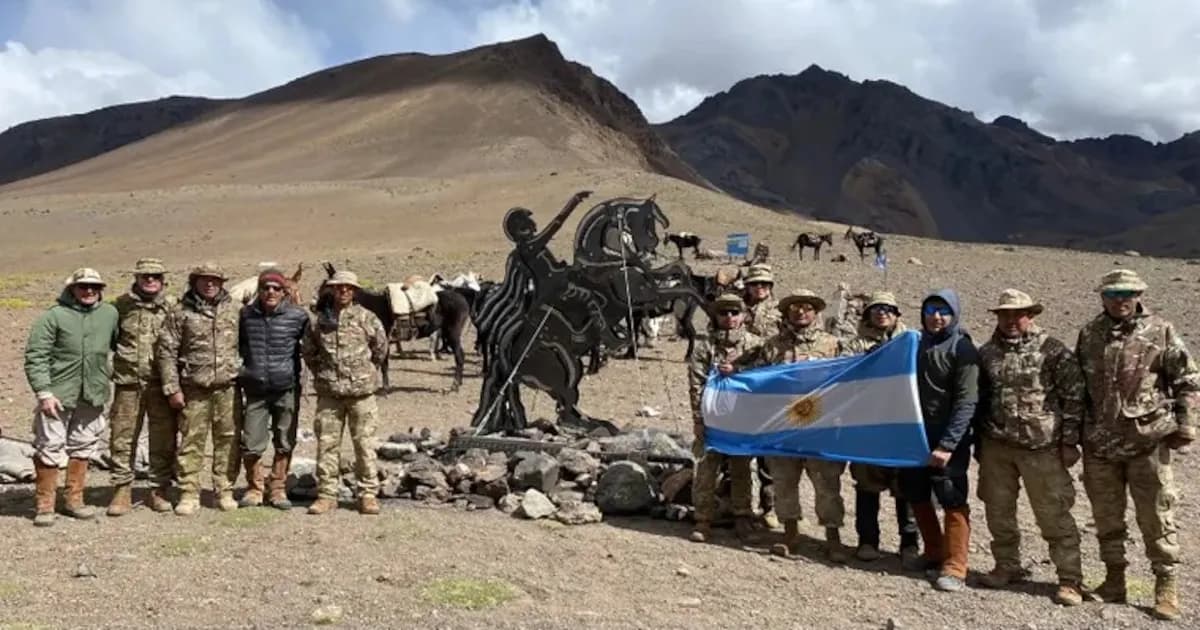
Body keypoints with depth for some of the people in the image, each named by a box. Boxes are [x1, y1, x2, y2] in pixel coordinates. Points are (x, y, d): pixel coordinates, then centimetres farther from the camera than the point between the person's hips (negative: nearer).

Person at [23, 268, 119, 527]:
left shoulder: (110, 314, 6)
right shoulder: (53, 316, -6)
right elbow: (35, 356, -9)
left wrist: (114, 370, 16)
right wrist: (43, 392, -15)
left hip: (93, 395, 4)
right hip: (58, 395, -4)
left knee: (83, 447, 12)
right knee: (50, 448, -1)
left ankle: (74, 499, 24)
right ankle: (44, 505, 9)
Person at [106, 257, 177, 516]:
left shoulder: (172, 307, 2)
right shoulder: (121, 305, 5)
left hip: (161, 383, -1)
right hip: (128, 382, 1)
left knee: (163, 439, 4)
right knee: (123, 438, 4)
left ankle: (160, 491, 16)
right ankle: (122, 492, 14)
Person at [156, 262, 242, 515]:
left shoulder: (233, 310, 9)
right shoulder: (180, 312, 1)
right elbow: (166, 351, 0)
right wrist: (172, 388, -5)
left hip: (227, 387, 2)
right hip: (194, 389, -2)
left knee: (228, 440, 4)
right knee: (191, 441, 1)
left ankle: (225, 491, 14)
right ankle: (189, 494, 10)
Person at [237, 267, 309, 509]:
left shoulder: (297, 316, -3)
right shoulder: (246, 315, 3)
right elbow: (238, 345, 18)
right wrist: (243, 371, 13)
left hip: (286, 389, -1)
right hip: (255, 389, 1)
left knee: (284, 444, 7)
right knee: (251, 445, 0)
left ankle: (278, 490, 21)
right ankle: (254, 489, 19)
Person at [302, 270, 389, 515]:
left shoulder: (365, 318, -2)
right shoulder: (318, 320, 4)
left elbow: (380, 346, 9)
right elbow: (308, 351, 18)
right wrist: (321, 373, 13)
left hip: (361, 391, -2)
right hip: (329, 393, 2)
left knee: (365, 444, 2)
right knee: (326, 444, 5)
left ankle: (368, 494, 11)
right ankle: (326, 494, 14)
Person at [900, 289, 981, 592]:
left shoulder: (962, 349, -10)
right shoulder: (916, 342, 8)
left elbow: (966, 403, -16)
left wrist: (947, 445, -22)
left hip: (947, 439, -6)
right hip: (915, 434, 7)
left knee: (953, 502, -3)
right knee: (916, 496, 15)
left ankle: (954, 568, 5)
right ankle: (934, 553, 32)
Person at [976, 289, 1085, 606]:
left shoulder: (1053, 351, -5)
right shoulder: (986, 353, 10)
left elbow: (1074, 397, -5)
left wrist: (1070, 442, -7)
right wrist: (979, 443, 16)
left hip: (1041, 447, -5)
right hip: (995, 447, 5)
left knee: (1054, 515, 0)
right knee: (998, 511, 13)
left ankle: (1070, 580, 9)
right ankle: (1007, 567, 30)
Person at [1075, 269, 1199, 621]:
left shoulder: (1160, 332, -3)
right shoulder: (1089, 334, 7)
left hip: (1148, 442, -3)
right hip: (1099, 444, 3)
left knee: (1157, 517, 3)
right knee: (1106, 518, 12)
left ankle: (1166, 586, 16)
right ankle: (1114, 580, 26)